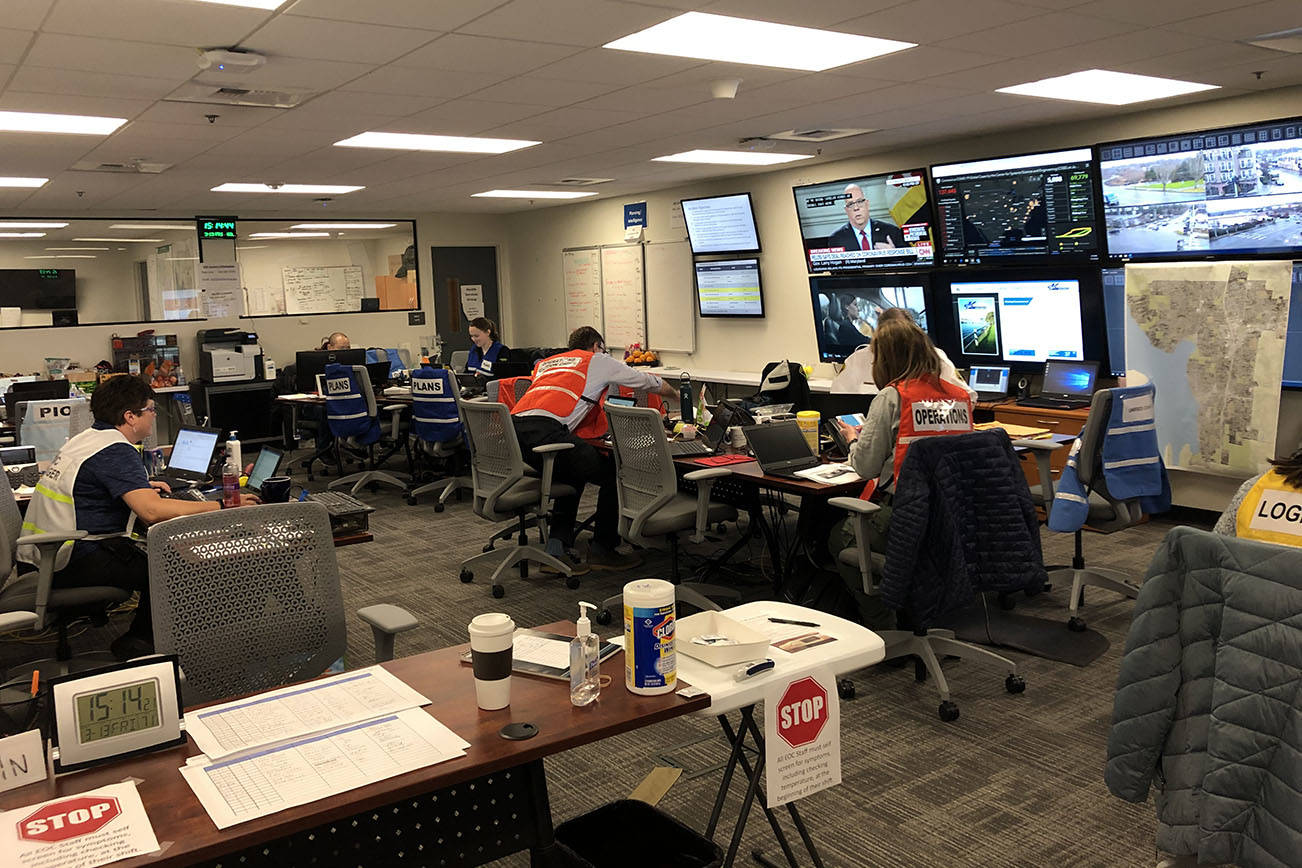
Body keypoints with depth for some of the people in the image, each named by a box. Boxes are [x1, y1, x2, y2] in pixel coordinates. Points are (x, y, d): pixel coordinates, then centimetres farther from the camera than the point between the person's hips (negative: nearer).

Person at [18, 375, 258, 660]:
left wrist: (141, 487, 32)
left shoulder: (85, 439, 13)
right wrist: (220, 507, -29)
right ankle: (135, 643, 4)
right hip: (76, 561, -10)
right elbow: (152, 511, -32)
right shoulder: (117, 451, -19)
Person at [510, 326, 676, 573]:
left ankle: (557, 548, 17)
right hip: (545, 429, -7)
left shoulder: (546, 362, 36)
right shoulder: (599, 361, 22)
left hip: (514, 426, 8)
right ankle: (602, 550, 11)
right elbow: (648, 382, 34)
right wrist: (677, 394, 53)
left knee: (572, 476, 27)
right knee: (612, 473, 5)